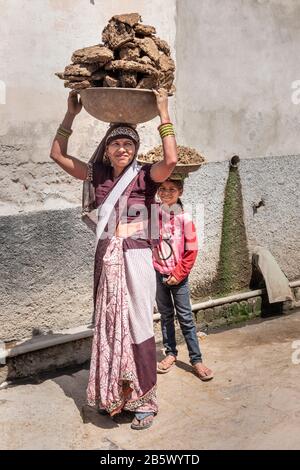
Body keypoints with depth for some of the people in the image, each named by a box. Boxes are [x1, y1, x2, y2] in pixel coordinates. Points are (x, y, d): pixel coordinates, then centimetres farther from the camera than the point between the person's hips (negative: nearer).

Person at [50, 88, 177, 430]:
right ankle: (113, 395, 26)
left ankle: (144, 400, 13)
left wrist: (163, 113, -18)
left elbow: (171, 159, -25)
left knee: (136, 327, 0)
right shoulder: (97, 176, 7)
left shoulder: (144, 176, -4)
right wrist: (71, 113, 6)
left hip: (136, 260, -4)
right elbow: (57, 154, 11)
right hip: (106, 261, 4)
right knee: (108, 327, 11)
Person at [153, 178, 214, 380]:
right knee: (166, 315, 13)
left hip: (178, 275, -2)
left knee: (185, 317, 2)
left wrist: (178, 275, -8)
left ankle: (196, 359, 10)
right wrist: (152, 267, -6)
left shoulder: (184, 218, -8)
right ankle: (171, 353, 25)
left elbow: (192, 250, -6)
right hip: (158, 273, 2)